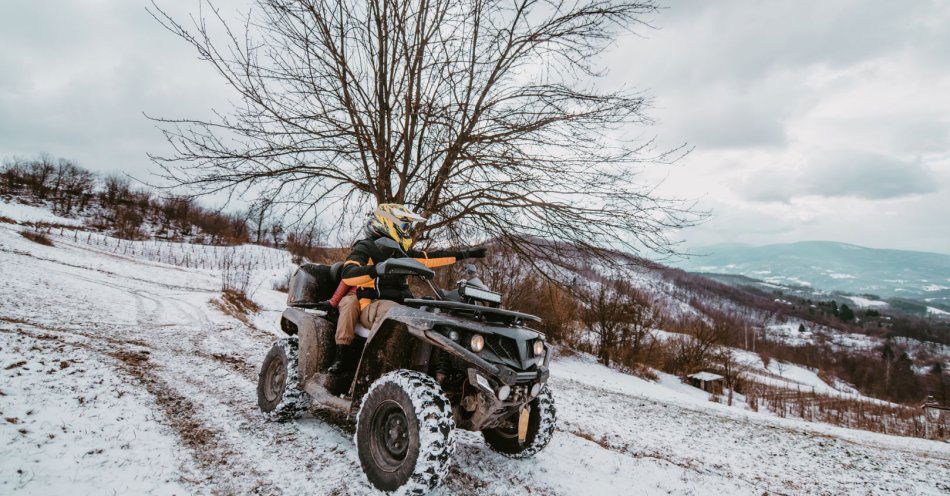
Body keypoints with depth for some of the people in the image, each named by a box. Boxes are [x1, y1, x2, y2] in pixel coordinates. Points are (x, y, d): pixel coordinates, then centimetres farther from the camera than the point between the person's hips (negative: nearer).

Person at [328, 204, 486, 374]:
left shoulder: (401, 252, 20)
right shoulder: (365, 247, -2)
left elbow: (429, 258, 22)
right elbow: (348, 275, -18)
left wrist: (466, 254, 20)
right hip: (371, 306, -7)